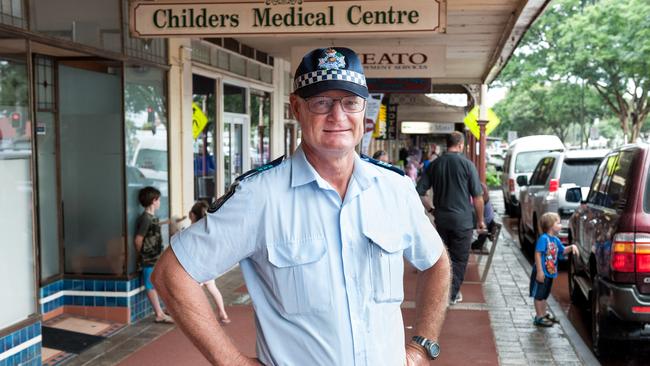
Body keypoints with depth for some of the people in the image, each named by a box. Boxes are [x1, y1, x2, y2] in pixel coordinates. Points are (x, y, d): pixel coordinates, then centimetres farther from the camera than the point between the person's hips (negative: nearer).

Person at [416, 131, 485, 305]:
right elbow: (477, 196, -9)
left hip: (441, 218, 4)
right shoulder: (467, 164, -10)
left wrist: (431, 209, 11)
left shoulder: (434, 164, 2)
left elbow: (419, 192, 0)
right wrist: (480, 220, 1)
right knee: (459, 258, 8)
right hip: (463, 219, -4)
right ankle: (453, 294, 9)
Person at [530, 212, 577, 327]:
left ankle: (544, 313, 34)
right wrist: (539, 271, -26)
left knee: (545, 295, 21)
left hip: (550, 273, 9)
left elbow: (563, 251, 23)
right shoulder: (543, 238, -19)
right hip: (542, 273, -9)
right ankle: (539, 317, 8)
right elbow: (538, 254, -23)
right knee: (539, 295, 2)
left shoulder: (556, 240, 8)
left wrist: (571, 247, 2)